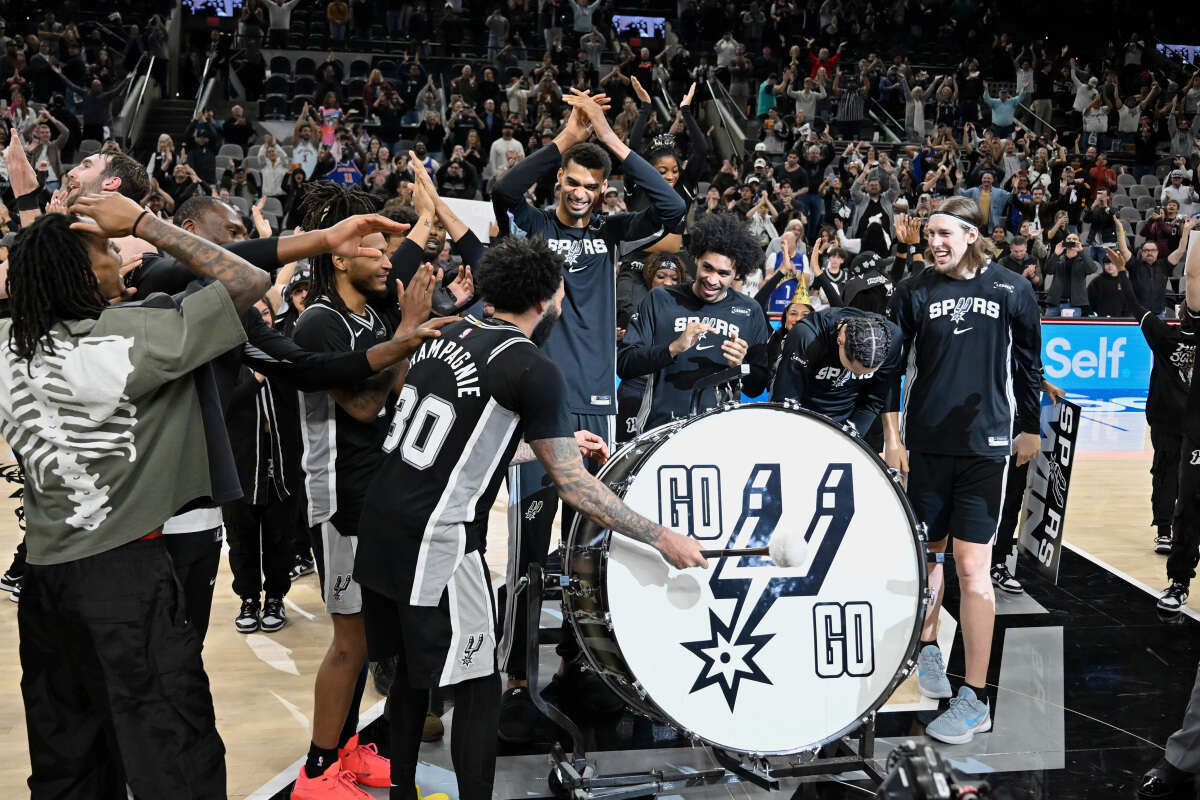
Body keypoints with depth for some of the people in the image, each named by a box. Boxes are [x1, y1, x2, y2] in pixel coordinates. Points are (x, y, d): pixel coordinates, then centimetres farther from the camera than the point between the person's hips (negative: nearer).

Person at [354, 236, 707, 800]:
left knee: (412, 669, 22)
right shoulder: (533, 370, -13)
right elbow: (573, 487, -13)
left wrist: (557, 444, 26)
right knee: (477, 690, 4)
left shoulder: (448, 334, 11)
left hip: (380, 526, 8)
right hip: (437, 544, -8)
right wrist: (664, 539, -7)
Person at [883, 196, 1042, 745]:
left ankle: (975, 700, 2)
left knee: (972, 568, -4)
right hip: (926, 445, 1)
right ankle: (927, 648, 38)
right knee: (928, 551, 13)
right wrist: (891, 437, -2)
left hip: (985, 446, -1)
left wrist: (1030, 429, 12)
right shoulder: (914, 292, 0)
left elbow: (1028, 364, 10)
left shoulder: (1011, 291, 1)